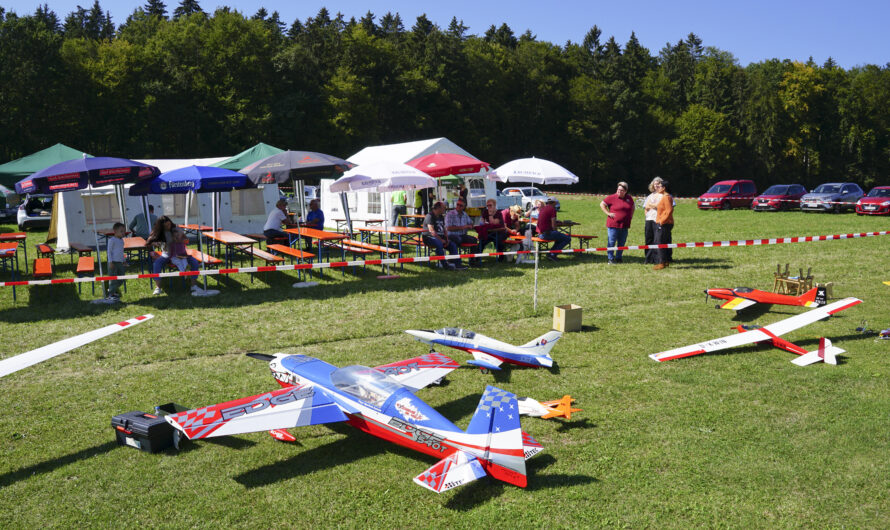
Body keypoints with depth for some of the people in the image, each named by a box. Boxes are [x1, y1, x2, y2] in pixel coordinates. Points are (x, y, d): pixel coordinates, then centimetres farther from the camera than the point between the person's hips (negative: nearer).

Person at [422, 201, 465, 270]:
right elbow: (432, 231, -17)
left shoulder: (441, 217, 19)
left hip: (440, 237, 8)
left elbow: (444, 229, 19)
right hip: (429, 237, -8)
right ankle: (445, 264, -33)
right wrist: (441, 240, -19)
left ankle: (456, 263, -14)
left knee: (453, 245, -11)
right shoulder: (430, 216, -9)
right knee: (439, 244, -36)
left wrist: (446, 239, 0)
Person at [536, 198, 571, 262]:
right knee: (568, 239, -5)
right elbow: (553, 225, -14)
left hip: (540, 233, 9)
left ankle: (550, 253, 17)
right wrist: (556, 231, 2)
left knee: (560, 237, 28)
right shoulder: (552, 209, -9)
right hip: (547, 233, -9)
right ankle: (552, 254, -7)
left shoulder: (543, 208, 16)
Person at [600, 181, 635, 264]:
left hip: (624, 225, 5)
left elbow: (633, 206, 28)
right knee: (612, 242, -3)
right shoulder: (612, 197, -7)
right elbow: (602, 204, -1)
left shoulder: (629, 198, 8)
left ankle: (618, 258, 21)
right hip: (613, 225, -5)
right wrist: (608, 213, -9)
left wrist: (631, 214, 15)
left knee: (622, 243, 10)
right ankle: (611, 259, 5)